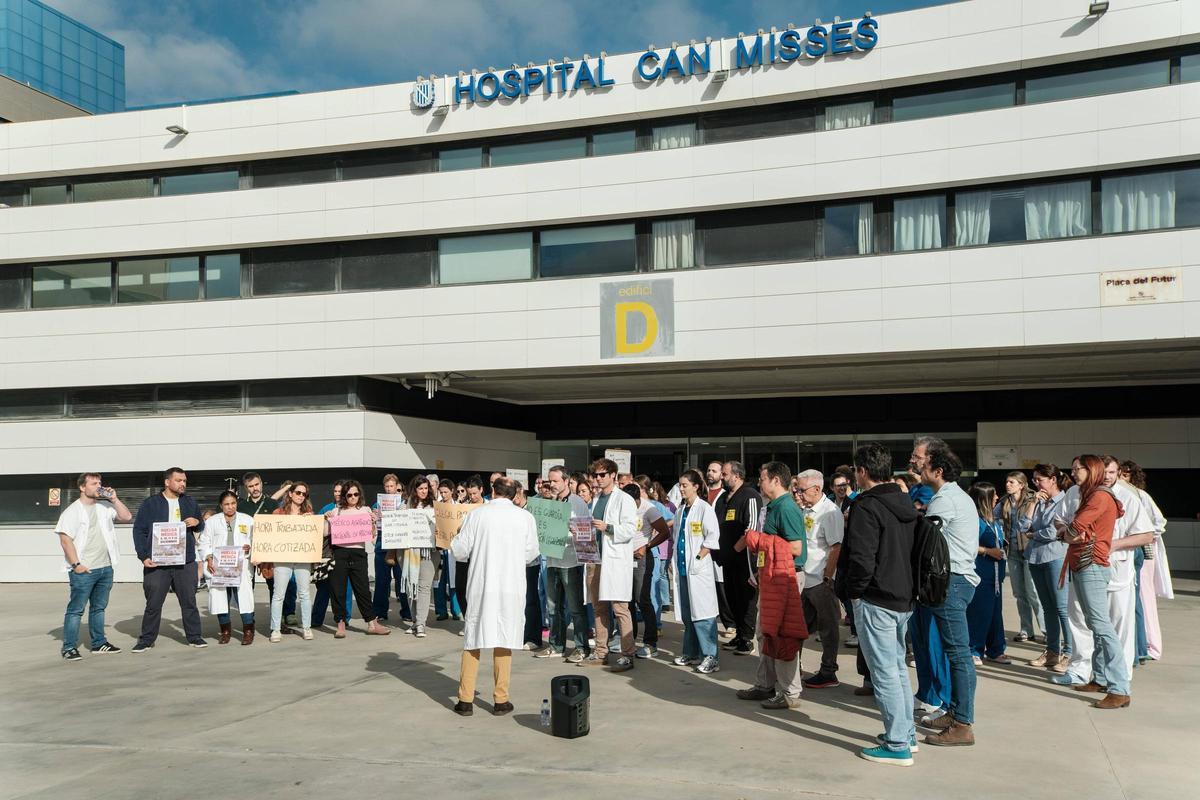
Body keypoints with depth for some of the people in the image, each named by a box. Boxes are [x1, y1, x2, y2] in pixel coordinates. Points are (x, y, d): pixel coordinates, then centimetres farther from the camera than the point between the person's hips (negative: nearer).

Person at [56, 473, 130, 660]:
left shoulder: (105, 506, 11)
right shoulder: (72, 511, -7)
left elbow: (126, 517, 8)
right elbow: (65, 539, -11)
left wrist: (114, 499, -2)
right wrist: (76, 564, -16)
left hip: (106, 567, 6)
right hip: (83, 570, -6)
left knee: (99, 607, 14)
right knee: (76, 609, -2)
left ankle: (99, 643, 23)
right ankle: (69, 647, 4)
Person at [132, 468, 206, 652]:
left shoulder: (190, 503, 12)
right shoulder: (151, 504, 1)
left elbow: (201, 526, 21)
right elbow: (139, 530, -1)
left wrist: (196, 522, -4)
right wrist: (143, 556, -10)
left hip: (185, 561, 3)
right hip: (157, 562, -3)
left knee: (189, 601, 6)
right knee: (153, 603, 2)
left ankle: (194, 637, 15)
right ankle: (146, 640, 13)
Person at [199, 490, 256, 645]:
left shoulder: (248, 520, 11)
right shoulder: (211, 521, 11)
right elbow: (205, 543, 8)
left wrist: (250, 548, -11)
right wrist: (208, 559, -6)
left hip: (241, 566, -1)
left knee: (244, 596, -9)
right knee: (220, 598, 0)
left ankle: (248, 631, 2)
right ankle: (225, 631, 14)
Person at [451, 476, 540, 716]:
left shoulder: (476, 515, -5)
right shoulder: (525, 517, -3)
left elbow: (459, 551, -2)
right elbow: (531, 554, 4)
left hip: (480, 586, 0)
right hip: (511, 587, 0)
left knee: (472, 641, 9)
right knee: (504, 639, 9)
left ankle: (465, 700, 11)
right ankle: (501, 700, 12)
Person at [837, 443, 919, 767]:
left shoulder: (866, 506, -17)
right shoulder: (906, 505, 10)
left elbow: (862, 560, -23)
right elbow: (913, 551, 14)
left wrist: (853, 591, -8)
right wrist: (905, 587, 17)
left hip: (875, 601, -9)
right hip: (904, 598, 9)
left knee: (884, 673, -2)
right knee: (898, 668, 19)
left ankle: (897, 746, 2)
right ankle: (907, 734, 28)